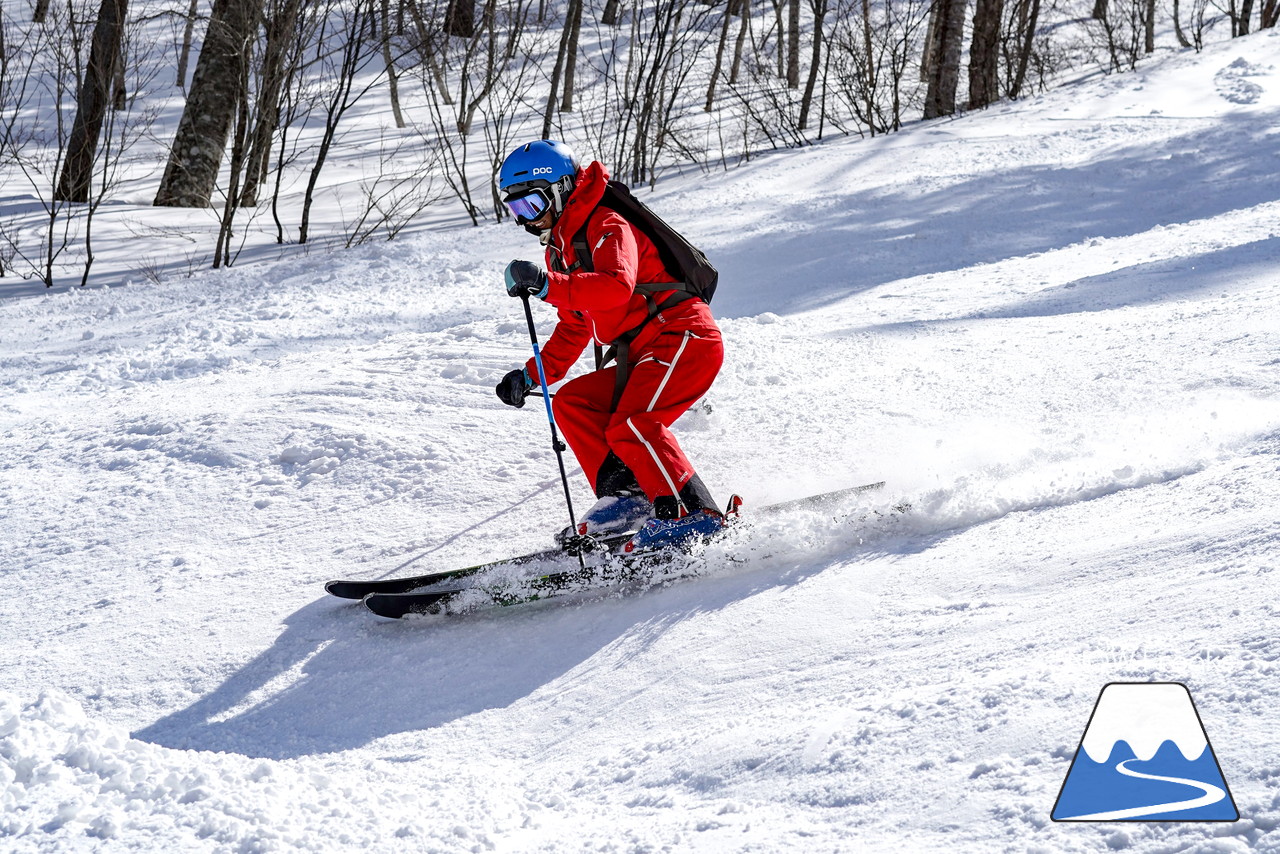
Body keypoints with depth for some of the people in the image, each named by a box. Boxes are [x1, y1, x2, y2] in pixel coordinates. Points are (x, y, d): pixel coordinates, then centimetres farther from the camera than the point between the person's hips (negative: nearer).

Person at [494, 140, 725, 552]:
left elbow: (617, 286, -30)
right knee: (571, 402, 3)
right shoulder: (561, 249, 21)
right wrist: (532, 375, 17)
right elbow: (574, 327, 28)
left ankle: (694, 514, -25)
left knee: (630, 426, -26)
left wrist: (547, 284, -38)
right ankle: (625, 495, -4)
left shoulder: (607, 226, -9)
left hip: (684, 336, -10)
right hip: (645, 356, 10)